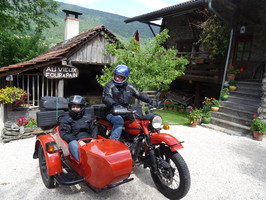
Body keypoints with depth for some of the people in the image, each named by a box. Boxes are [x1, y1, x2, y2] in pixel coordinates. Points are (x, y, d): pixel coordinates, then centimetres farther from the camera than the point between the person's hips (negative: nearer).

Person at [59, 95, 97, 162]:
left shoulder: (88, 117, 19)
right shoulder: (65, 119, 10)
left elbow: (93, 129, 18)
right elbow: (64, 134, -1)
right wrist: (78, 141, -16)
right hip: (74, 140, -2)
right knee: (73, 144, -36)